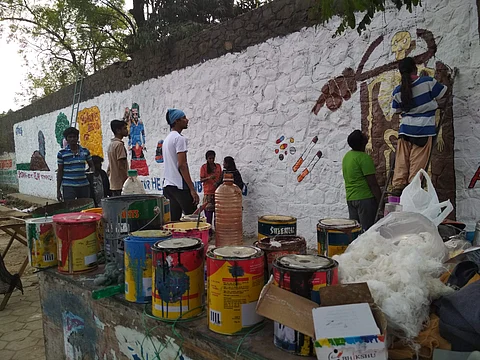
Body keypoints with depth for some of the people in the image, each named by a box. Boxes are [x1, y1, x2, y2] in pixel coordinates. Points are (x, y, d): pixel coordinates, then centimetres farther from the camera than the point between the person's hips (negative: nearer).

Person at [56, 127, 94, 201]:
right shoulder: (62, 153, 1)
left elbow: (92, 166, 18)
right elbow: (60, 172, 4)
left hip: (84, 186, 2)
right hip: (68, 187, -2)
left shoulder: (85, 151, 6)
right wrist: (58, 190, 3)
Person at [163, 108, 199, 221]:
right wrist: (192, 189, -19)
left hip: (168, 185, 10)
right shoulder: (179, 138, -11)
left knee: (174, 219, 11)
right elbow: (182, 165, -19)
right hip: (180, 186, -10)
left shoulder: (167, 139, 19)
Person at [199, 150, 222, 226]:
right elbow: (201, 179, -4)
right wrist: (208, 178, -22)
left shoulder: (218, 166, 11)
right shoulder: (204, 167, 0)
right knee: (208, 210, -7)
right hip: (208, 192, -4)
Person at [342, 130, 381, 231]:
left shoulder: (347, 156, 12)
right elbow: (372, 183, -17)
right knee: (368, 230, -3)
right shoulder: (364, 157, -15)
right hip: (365, 197, -8)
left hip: (350, 198, 9)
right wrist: (380, 202, -12)